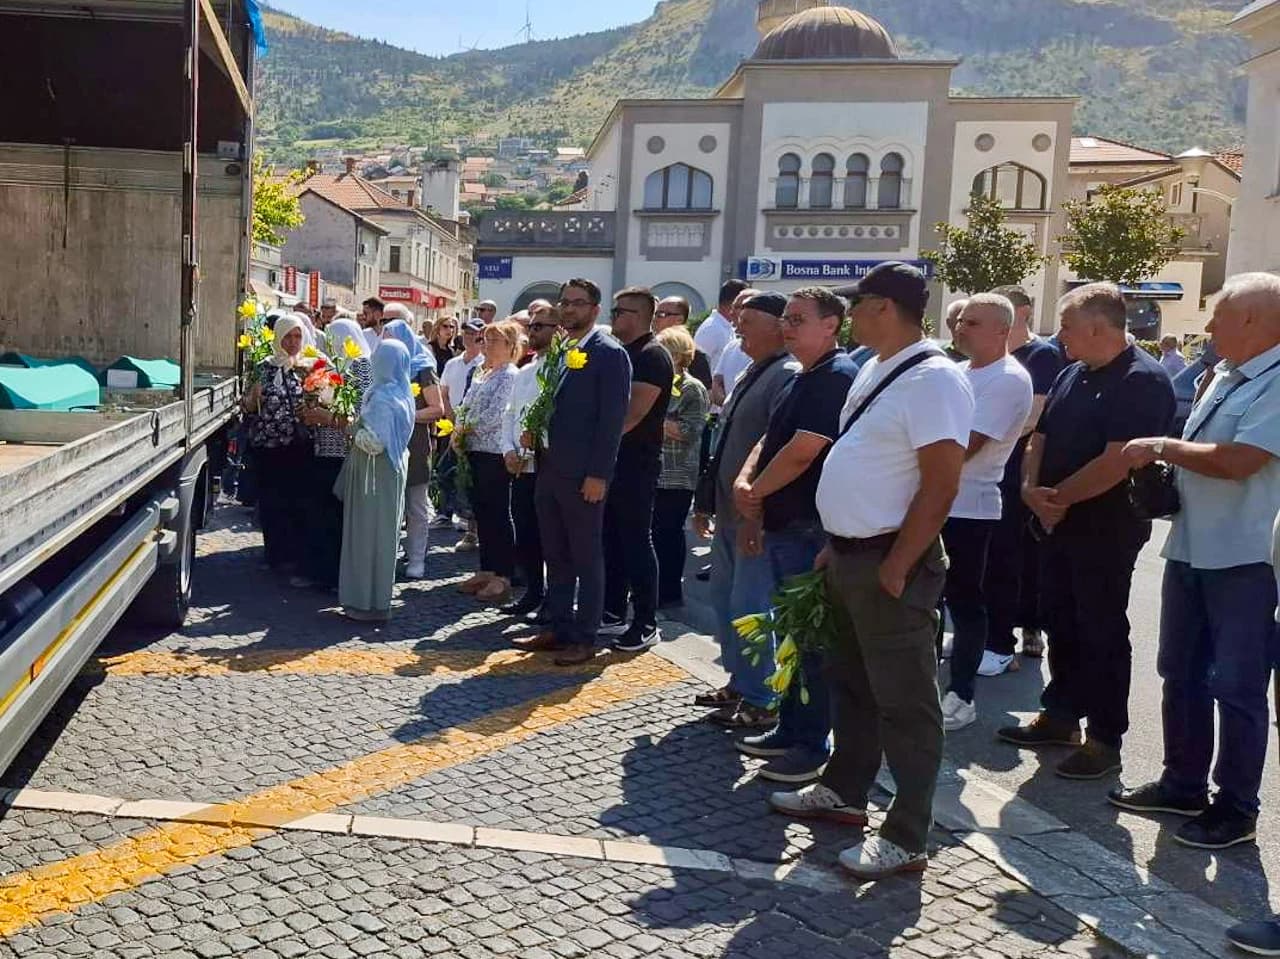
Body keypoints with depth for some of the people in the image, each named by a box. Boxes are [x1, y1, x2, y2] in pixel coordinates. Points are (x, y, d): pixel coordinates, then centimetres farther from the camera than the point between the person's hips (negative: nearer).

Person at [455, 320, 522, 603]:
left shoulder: (510, 375, -9)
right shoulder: (482, 373, 17)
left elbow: (494, 415, -18)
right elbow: (466, 407, 17)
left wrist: (465, 429, -8)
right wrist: (458, 434, 0)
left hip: (495, 452, -8)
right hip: (475, 451, 8)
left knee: (499, 514, -3)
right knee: (482, 512, 12)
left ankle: (503, 577, 2)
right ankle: (486, 571, 20)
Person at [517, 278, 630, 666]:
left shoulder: (609, 353, -9)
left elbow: (612, 418, -14)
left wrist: (598, 474, -17)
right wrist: (532, 431, 3)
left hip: (583, 475, -8)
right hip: (549, 470, 8)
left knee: (587, 558, 3)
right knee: (556, 556, 14)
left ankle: (584, 638, 11)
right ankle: (557, 628, 24)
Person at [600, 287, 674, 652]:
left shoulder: (652, 356, -13)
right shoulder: (622, 352, 15)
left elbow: (633, 414, -20)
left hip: (636, 464, -9)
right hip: (612, 460, 9)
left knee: (636, 541, -3)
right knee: (612, 539, 13)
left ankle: (646, 623, 4)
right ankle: (613, 612, 22)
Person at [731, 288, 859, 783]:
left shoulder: (837, 377, -15)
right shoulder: (803, 379, 16)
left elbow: (802, 452, -22)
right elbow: (769, 440, 17)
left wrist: (755, 493, -8)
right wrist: (745, 482, -1)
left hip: (811, 529, -10)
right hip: (781, 525, 10)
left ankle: (812, 746, 8)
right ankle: (790, 728, 28)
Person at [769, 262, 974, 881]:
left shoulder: (933, 379, -18)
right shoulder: (875, 369, 12)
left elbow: (940, 486, -22)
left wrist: (895, 568, -21)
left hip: (889, 563, -10)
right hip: (849, 555, 10)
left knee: (903, 702, 0)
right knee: (850, 683, 22)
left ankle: (906, 840, 11)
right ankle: (843, 792, 39)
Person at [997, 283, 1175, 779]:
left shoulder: (1142, 380, -17)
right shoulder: (1073, 375, 11)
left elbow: (1118, 462, -25)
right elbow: (1041, 439, 13)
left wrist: (1058, 496, -15)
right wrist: (1031, 489, -6)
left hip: (1106, 528, -8)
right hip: (1059, 521, 8)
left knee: (1102, 632, 1)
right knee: (1061, 622, 16)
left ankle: (1105, 739, 12)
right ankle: (1060, 715, 30)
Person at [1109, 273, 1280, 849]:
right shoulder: (1225, 378, 12)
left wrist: (1162, 447, -14)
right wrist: (1164, 477, 3)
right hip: (1191, 551, 9)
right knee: (1181, 675, 17)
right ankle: (1183, 785, 31)